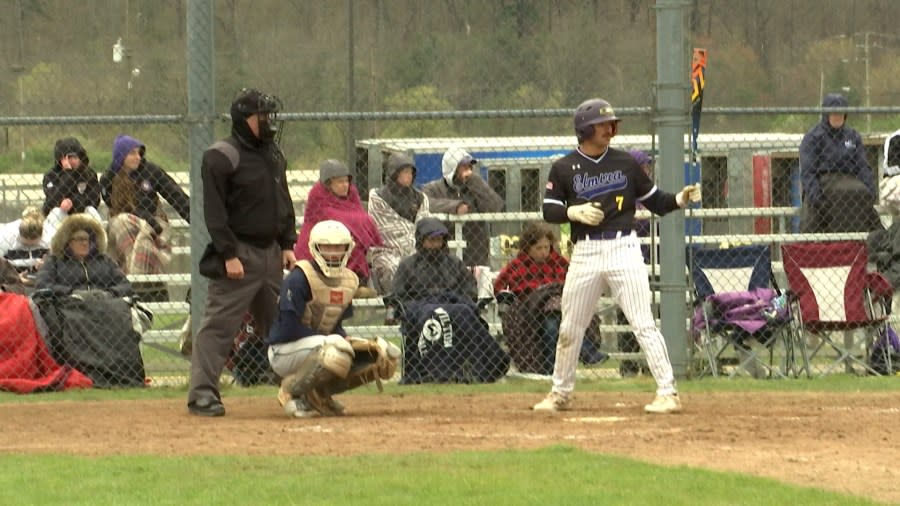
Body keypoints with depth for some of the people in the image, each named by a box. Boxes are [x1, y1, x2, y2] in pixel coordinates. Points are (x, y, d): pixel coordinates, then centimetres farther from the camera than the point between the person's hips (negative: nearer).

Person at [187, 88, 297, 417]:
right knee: (218, 325, -9)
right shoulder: (221, 157, -10)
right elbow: (214, 211, -14)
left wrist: (287, 245, 13)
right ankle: (202, 393, -10)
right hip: (240, 253, -8)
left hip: (271, 251, 8)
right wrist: (229, 254, -19)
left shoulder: (274, 154, 15)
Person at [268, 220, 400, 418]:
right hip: (285, 351, -8)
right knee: (337, 352, -38)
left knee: (388, 356, -1)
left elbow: (336, 325, 13)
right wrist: (330, 340, -23)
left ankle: (318, 392, 7)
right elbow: (290, 327, -22)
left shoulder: (349, 281, 7)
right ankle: (291, 391, -13)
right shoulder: (300, 278, -17)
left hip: (319, 346, 8)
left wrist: (344, 338, -10)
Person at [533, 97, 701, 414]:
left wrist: (681, 199, -8)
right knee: (570, 328, 10)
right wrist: (574, 212, -17)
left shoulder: (626, 163, 6)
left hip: (623, 248, -1)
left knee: (643, 323, -9)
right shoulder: (564, 169, 4)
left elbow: (655, 201, 10)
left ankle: (668, 393, -11)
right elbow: (549, 211, 1)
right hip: (585, 254, 1)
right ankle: (560, 394, 26)